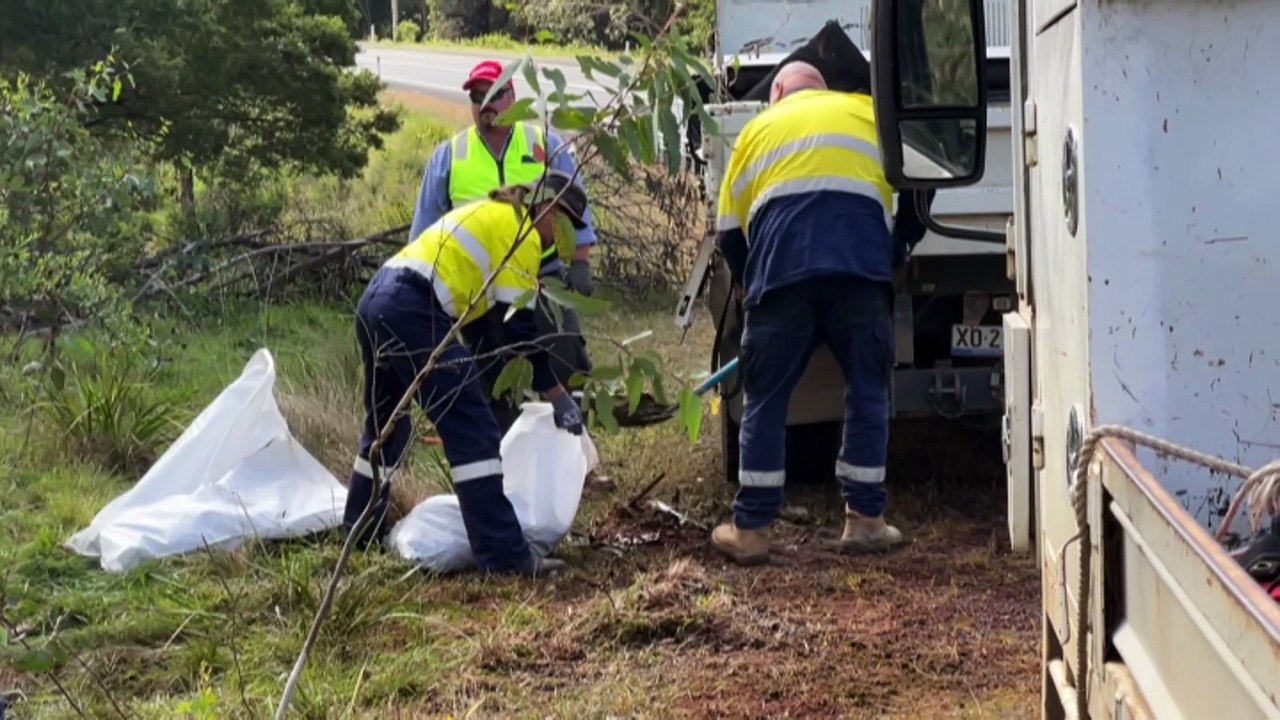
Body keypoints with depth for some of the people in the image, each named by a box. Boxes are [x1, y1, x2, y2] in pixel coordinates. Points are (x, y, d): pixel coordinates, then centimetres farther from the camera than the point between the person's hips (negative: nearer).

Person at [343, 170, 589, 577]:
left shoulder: (492, 215, 28)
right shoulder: (520, 231, 1)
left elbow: (495, 312, 31)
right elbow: (521, 324, -4)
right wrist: (557, 395, 1)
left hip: (377, 302, 10)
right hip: (412, 311, -10)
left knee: (385, 423, 26)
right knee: (473, 431, -11)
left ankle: (359, 530, 39)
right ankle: (503, 553, -15)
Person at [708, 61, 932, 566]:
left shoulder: (759, 127, 27)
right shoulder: (868, 112, 26)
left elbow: (728, 230, 22)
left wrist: (749, 287, 35)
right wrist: (892, 256, 29)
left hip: (781, 267, 0)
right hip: (860, 265, 0)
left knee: (765, 400, 9)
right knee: (868, 392, 13)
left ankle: (750, 529, 11)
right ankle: (865, 521, 14)